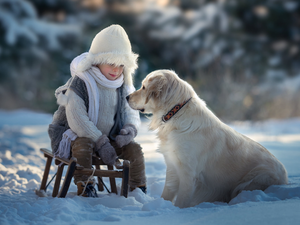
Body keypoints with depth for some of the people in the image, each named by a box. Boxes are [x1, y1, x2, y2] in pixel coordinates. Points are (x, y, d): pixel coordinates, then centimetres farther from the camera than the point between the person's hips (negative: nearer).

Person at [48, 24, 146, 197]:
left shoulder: (121, 87, 2)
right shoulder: (80, 83, -19)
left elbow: (131, 112, 7)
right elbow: (77, 119, -26)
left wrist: (130, 129, -19)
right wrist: (101, 143, -30)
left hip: (107, 137, 6)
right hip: (76, 135, -5)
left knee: (134, 149, -12)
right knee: (84, 145, -38)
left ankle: (138, 188, 5)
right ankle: (84, 185, -24)